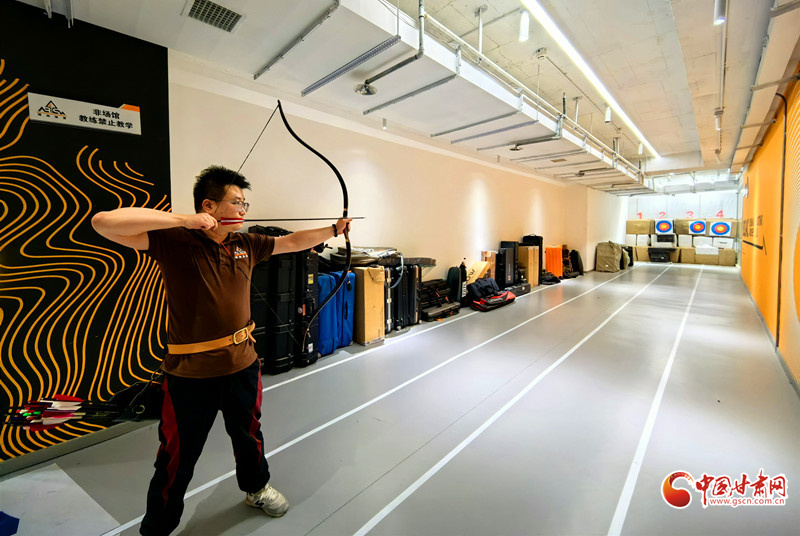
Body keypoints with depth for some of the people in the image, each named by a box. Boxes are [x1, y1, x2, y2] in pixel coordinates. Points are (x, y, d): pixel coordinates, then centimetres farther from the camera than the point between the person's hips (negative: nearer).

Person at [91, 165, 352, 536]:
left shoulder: (245, 244, 2)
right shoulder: (174, 242, -13)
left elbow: (293, 242, 11)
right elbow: (104, 223, -24)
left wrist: (334, 230, 13)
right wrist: (181, 220, -28)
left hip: (243, 363, 5)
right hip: (191, 372, -5)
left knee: (249, 435, 26)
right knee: (177, 458, 13)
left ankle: (256, 488, 53)